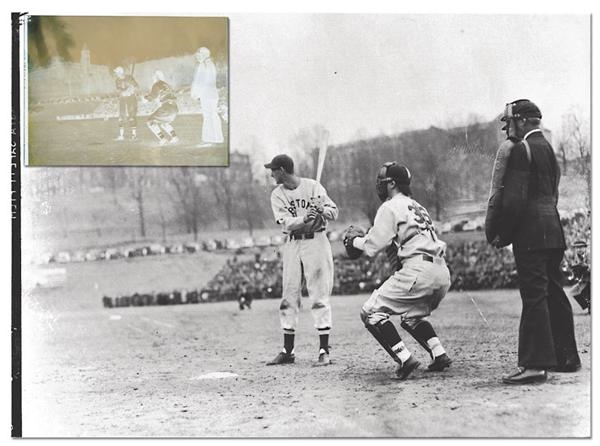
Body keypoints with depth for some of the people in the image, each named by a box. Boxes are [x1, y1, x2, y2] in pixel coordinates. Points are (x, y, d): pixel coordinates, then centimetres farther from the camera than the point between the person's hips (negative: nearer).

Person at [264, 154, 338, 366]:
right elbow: (286, 223, -10)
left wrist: (321, 210, -32)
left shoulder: (313, 187, -4)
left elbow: (334, 211, -10)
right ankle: (287, 351, 13)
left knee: (319, 297, -5)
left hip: (316, 242, -4)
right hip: (292, 245, 4)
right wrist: (304, 218, -30)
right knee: (289, 298, 6)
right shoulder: (277, 195, 4)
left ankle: (324, 351, -2)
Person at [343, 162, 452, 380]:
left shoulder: (390, 207, 0)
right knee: (411, 316, 31)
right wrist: (364, 236, 26)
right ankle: (439, 355, 12)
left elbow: (374, 246, -3)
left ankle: (405, 360, -13)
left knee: (371, 312, -3)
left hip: (418, 271, -9)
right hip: (443, 273, 9)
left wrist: (354, 240, 17)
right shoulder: (417, 207, 28)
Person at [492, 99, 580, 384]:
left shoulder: (522, 150, -10)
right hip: (553, 232, 10)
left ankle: (534, 364, -13)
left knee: (534, 296, -11)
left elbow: (515, 198, -17)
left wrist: (503, 235, -9)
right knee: (554, 294, 14)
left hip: (531, 234, -10)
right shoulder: (548, 148, 18)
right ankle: (566, 357, 21)